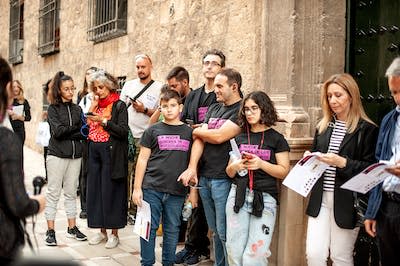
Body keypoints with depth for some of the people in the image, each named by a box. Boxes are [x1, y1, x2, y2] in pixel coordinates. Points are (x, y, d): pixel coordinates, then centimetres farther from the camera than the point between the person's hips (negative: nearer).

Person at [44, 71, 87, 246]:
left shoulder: (77, 109, 12)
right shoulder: (53, 109, 0)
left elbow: (83, 133, 4)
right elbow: (57, 131, -12)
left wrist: (66, 132, -11)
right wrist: (76, 127, -7)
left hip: (75, 155, 4)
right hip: (57, 155, -4)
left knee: (71, 192, 10)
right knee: (53, 193, -1)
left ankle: (72, 228, 17)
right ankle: (50, 230, 5)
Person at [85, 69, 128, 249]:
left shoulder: (119, 105, -2)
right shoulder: (96, 105, 15)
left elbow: (123, 131, -11)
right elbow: (86, 126, 7)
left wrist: (104, 121, -18)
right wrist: (92, 107, -1)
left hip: (111, 153, -6)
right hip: (94, 152, 6)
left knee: (111, 192, -2)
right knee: (95, 191, 7)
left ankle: (114, 233, 8)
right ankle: (102, 231, 19)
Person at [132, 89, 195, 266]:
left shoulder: (189, 132, 8)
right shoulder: (153, 130, 4)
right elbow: (142, 159, 5)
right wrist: (137, 188, 0)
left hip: (177, 191, 1)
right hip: (152, 188, -1)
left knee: (172, 229, 9)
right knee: (149, 228, 3)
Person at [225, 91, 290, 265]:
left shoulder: (276, 138, 4)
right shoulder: (239, 138, 14)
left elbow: (284, 172, -1)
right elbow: (229, 172, 17)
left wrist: (261, 164, -15)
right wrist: (235, 166, -5)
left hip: (264, 199, -3)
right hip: (238, 195, 4)